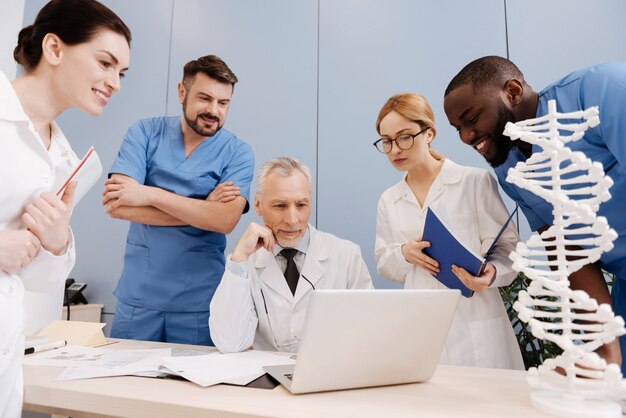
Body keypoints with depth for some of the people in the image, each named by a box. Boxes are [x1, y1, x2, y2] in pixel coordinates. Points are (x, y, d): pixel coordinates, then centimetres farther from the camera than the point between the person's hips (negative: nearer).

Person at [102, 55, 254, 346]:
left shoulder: (237, 153, -4)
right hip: (137, 297, 2)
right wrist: (201, 210, -14)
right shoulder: (145, 133, 0)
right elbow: (116, 205, -11)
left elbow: (225, 220, -19)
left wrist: (150, 194, -17)